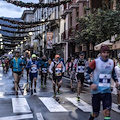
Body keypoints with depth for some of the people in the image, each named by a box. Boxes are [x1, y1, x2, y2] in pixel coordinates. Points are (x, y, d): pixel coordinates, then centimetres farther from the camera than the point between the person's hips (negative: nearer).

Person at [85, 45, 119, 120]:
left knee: (107, 110, -12)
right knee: (95, 113, 4)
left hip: (107, 90, 3)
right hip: (97, 90, -3)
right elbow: (87, 73, -4)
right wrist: (91, 83, -16)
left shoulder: (112, 62, 7)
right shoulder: (95, 62, -8)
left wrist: (116, 80, 8)